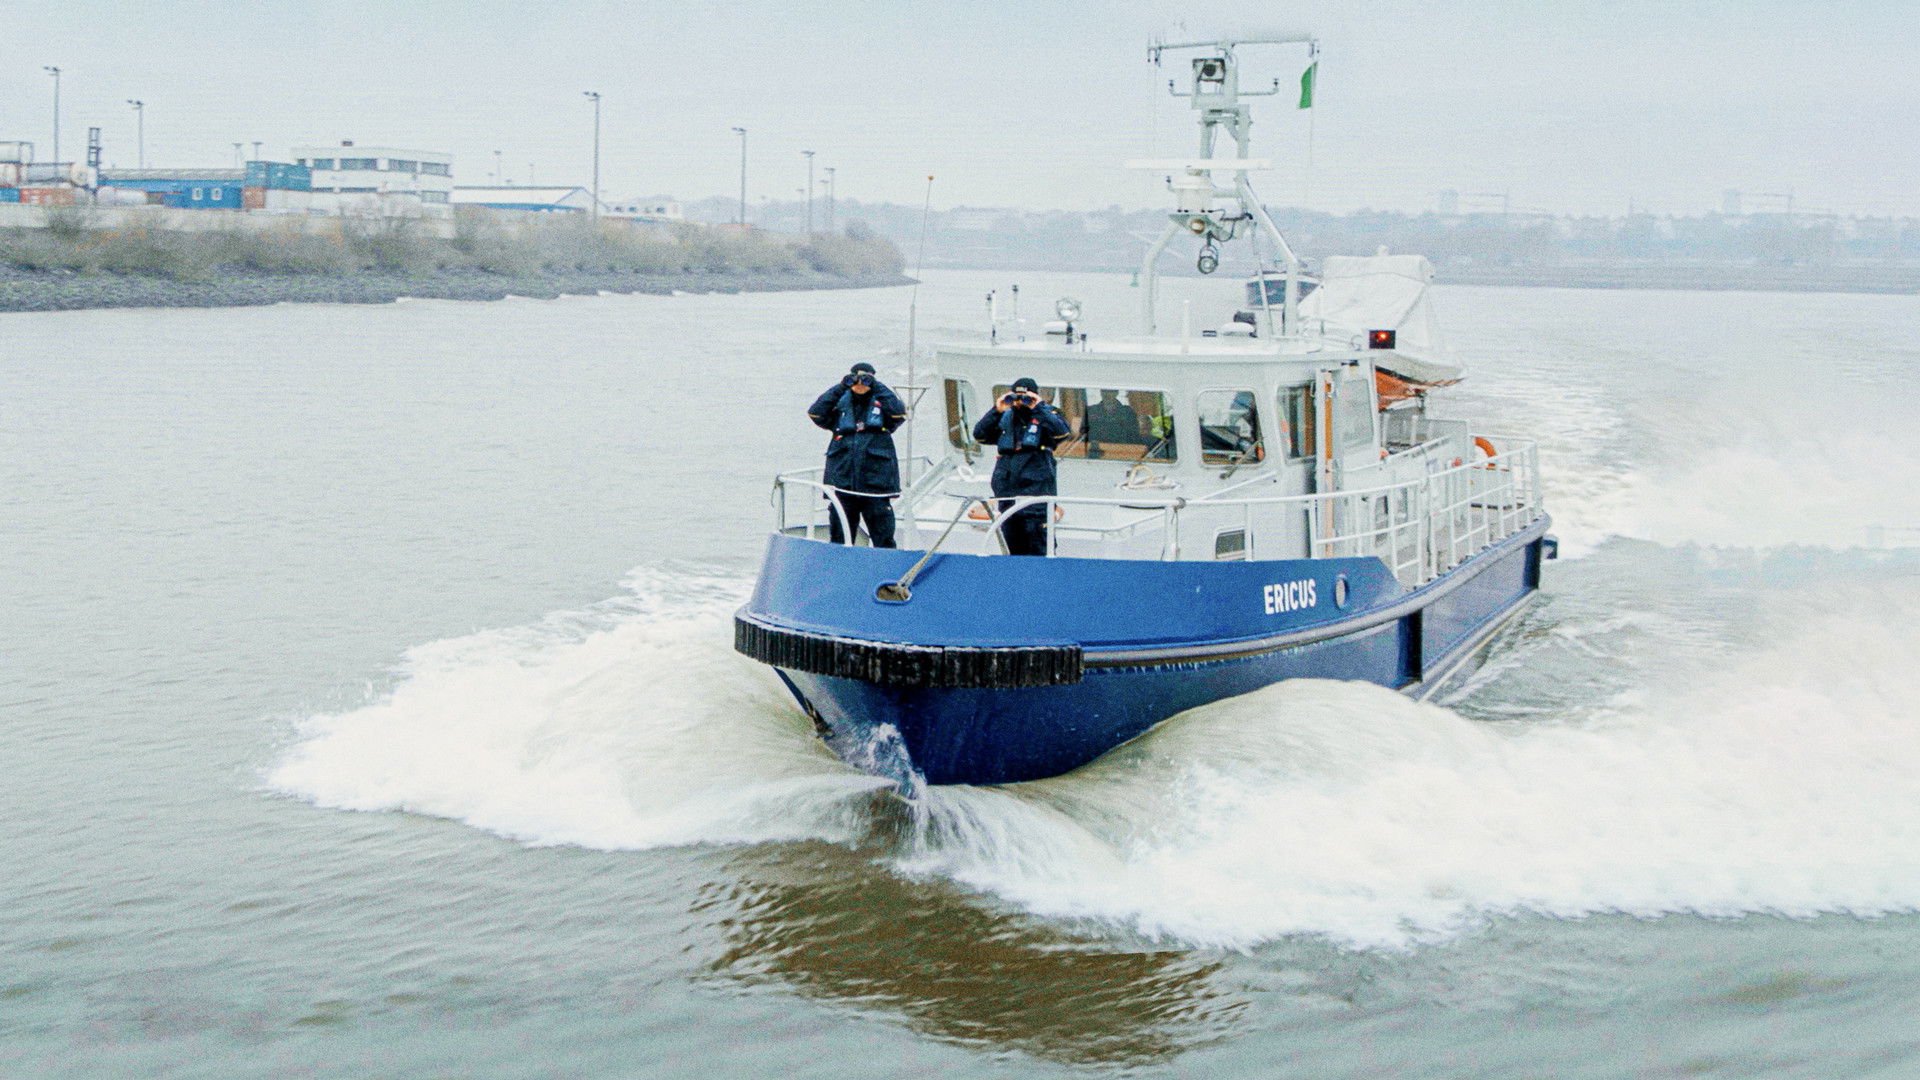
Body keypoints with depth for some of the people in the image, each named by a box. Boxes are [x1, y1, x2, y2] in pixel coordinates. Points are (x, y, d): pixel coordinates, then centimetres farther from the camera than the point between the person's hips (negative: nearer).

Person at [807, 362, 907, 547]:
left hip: (875, 481, -2)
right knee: (839, 536, 7)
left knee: (883, 537, -1)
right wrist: (840, 388, -3)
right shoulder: (841, 403, 12)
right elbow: (815, 413, -1)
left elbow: (898, 413, -10)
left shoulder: (881, 403, 8)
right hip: (842, 481, 2)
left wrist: (877, 387, -5)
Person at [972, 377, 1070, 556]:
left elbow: (1062, 432, -17)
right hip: (1008, 492, 5)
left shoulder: (1046, 415, 3)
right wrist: (997, 411, -4)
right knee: (1012, 548, 12)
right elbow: (980, 435, 6)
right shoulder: (1005, 418, 14)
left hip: (1036, 491, -5)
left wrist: (1039, 408, -15)